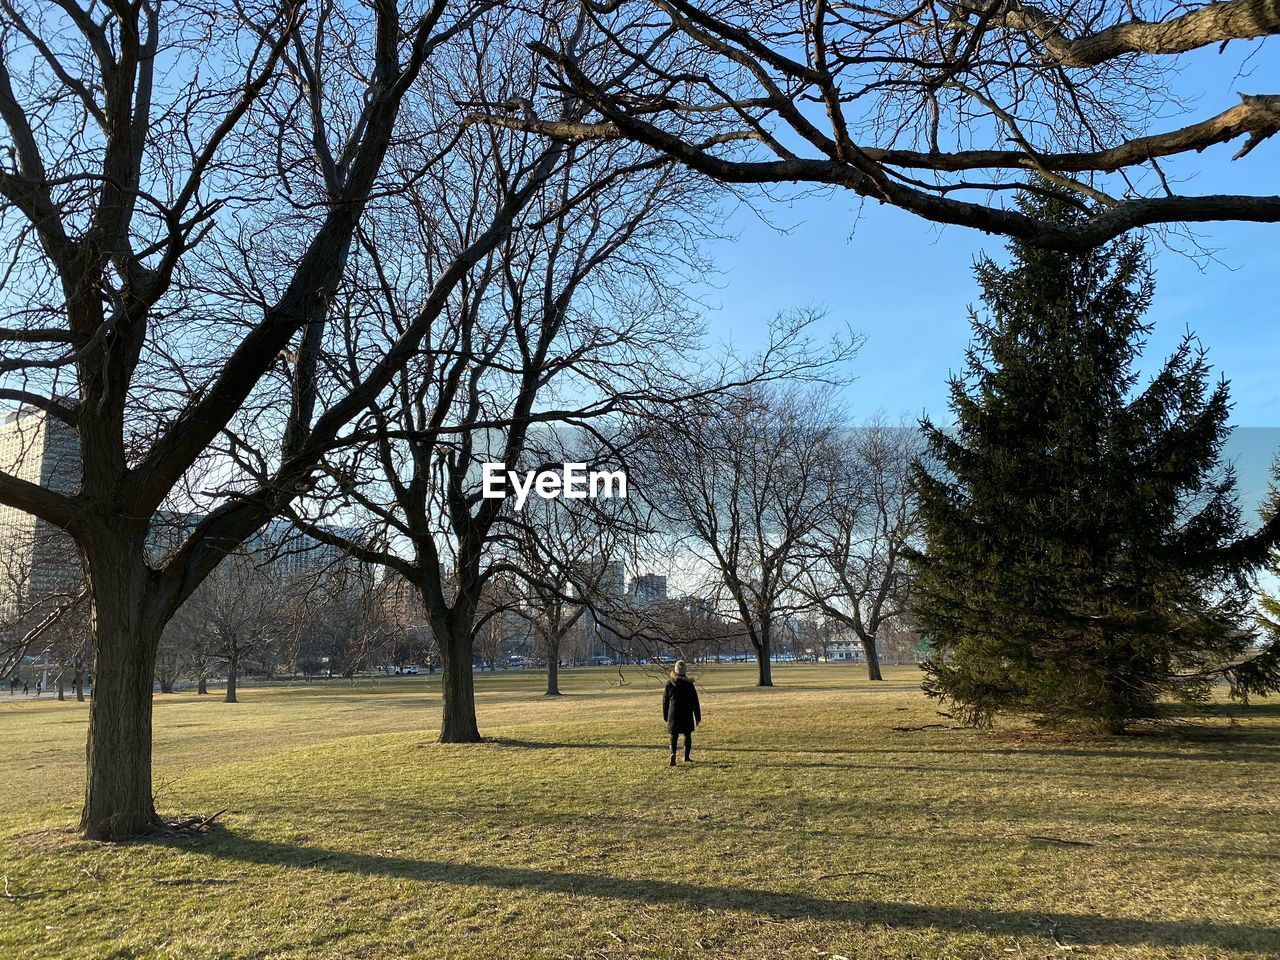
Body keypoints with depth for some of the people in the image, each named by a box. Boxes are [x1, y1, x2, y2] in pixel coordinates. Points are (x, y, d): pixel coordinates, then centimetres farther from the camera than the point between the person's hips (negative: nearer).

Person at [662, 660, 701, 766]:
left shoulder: (669, 684, -1)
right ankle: (686, 756, 20)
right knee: (687, 735, 15)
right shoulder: (689, 684, -7)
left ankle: (673, 753, -20)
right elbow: (695, 702, -3)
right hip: (687, 714, -1)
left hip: (673, 714, 1)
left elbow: (665, 701, 5)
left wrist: (665, 716, 15)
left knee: (674, 736, 4)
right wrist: (698, 717, 4)